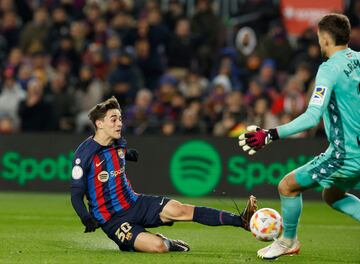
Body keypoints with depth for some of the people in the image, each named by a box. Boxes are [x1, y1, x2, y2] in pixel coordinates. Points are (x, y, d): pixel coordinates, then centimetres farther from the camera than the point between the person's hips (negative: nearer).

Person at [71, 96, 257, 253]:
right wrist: (86, 218, -29)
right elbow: (76, 195, -15)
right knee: (157, 246, -27)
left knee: (179, 209, -17)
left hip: (134, 203, 7)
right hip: (112, 219, -7)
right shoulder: (85, 154, -16)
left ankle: (241, 220, -18)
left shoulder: (119, 143, 4)